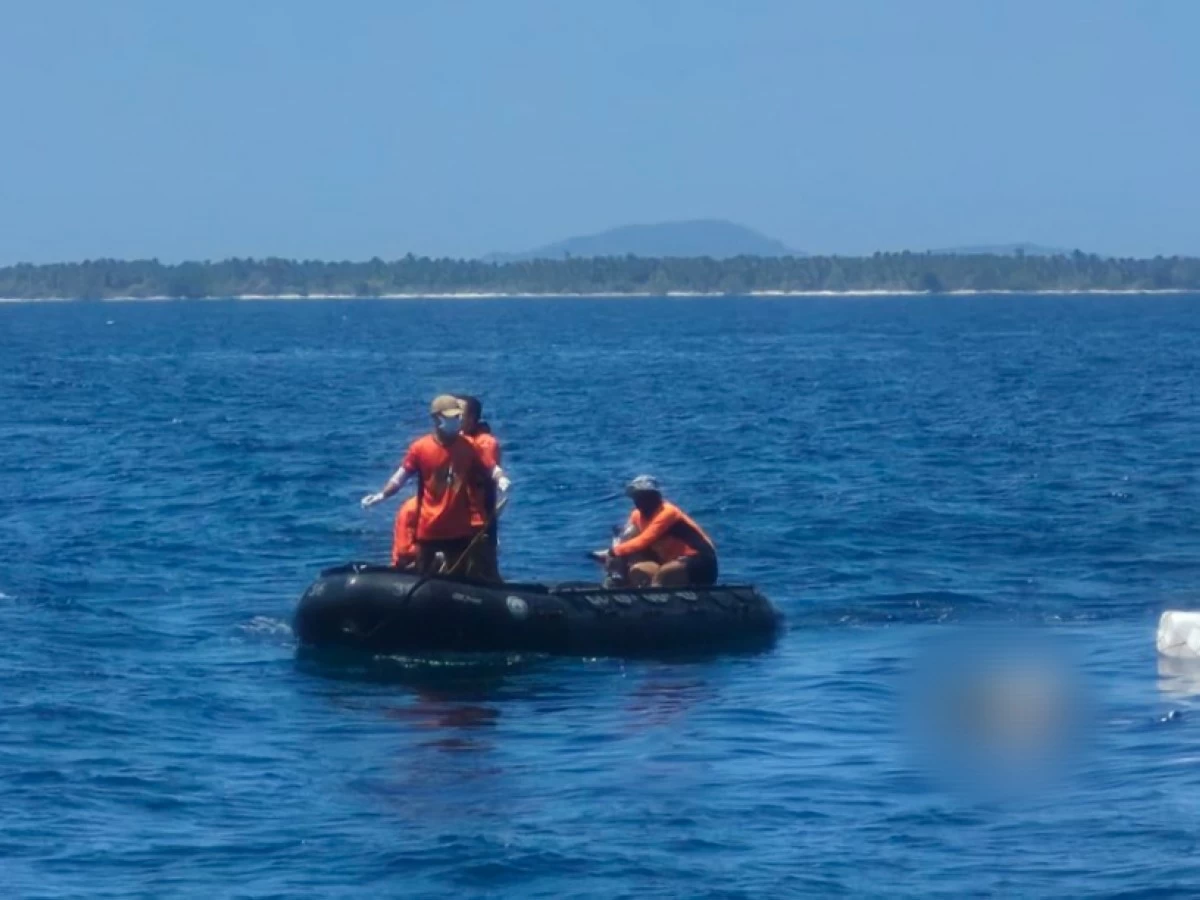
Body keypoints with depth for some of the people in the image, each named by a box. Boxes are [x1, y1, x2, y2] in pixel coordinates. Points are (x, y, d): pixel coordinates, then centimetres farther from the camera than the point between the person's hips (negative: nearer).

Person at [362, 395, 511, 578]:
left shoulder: (467, 447, -2)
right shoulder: (420, 448, -9)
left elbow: (489, 468, -1)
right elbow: (402, 476, -4)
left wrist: (501, 479, -23)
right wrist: (381, 495, -15)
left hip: (459, 529, 2)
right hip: (428, 528, -2)